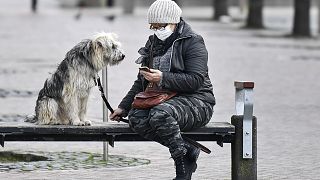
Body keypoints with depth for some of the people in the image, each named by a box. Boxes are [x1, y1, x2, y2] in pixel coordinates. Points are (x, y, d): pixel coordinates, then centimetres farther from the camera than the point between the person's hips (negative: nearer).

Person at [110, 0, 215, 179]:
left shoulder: (193, 42, -4)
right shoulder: (153, 43, 17)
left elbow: (196, 80, -16)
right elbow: (141, 82, 25)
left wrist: (163, 78, -25)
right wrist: (124, 107, 16)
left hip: (195, 101, -7)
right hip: (163, 100, 7)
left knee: (160, 113, -37)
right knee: (136, 118, -24)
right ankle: (188, 149, -19)